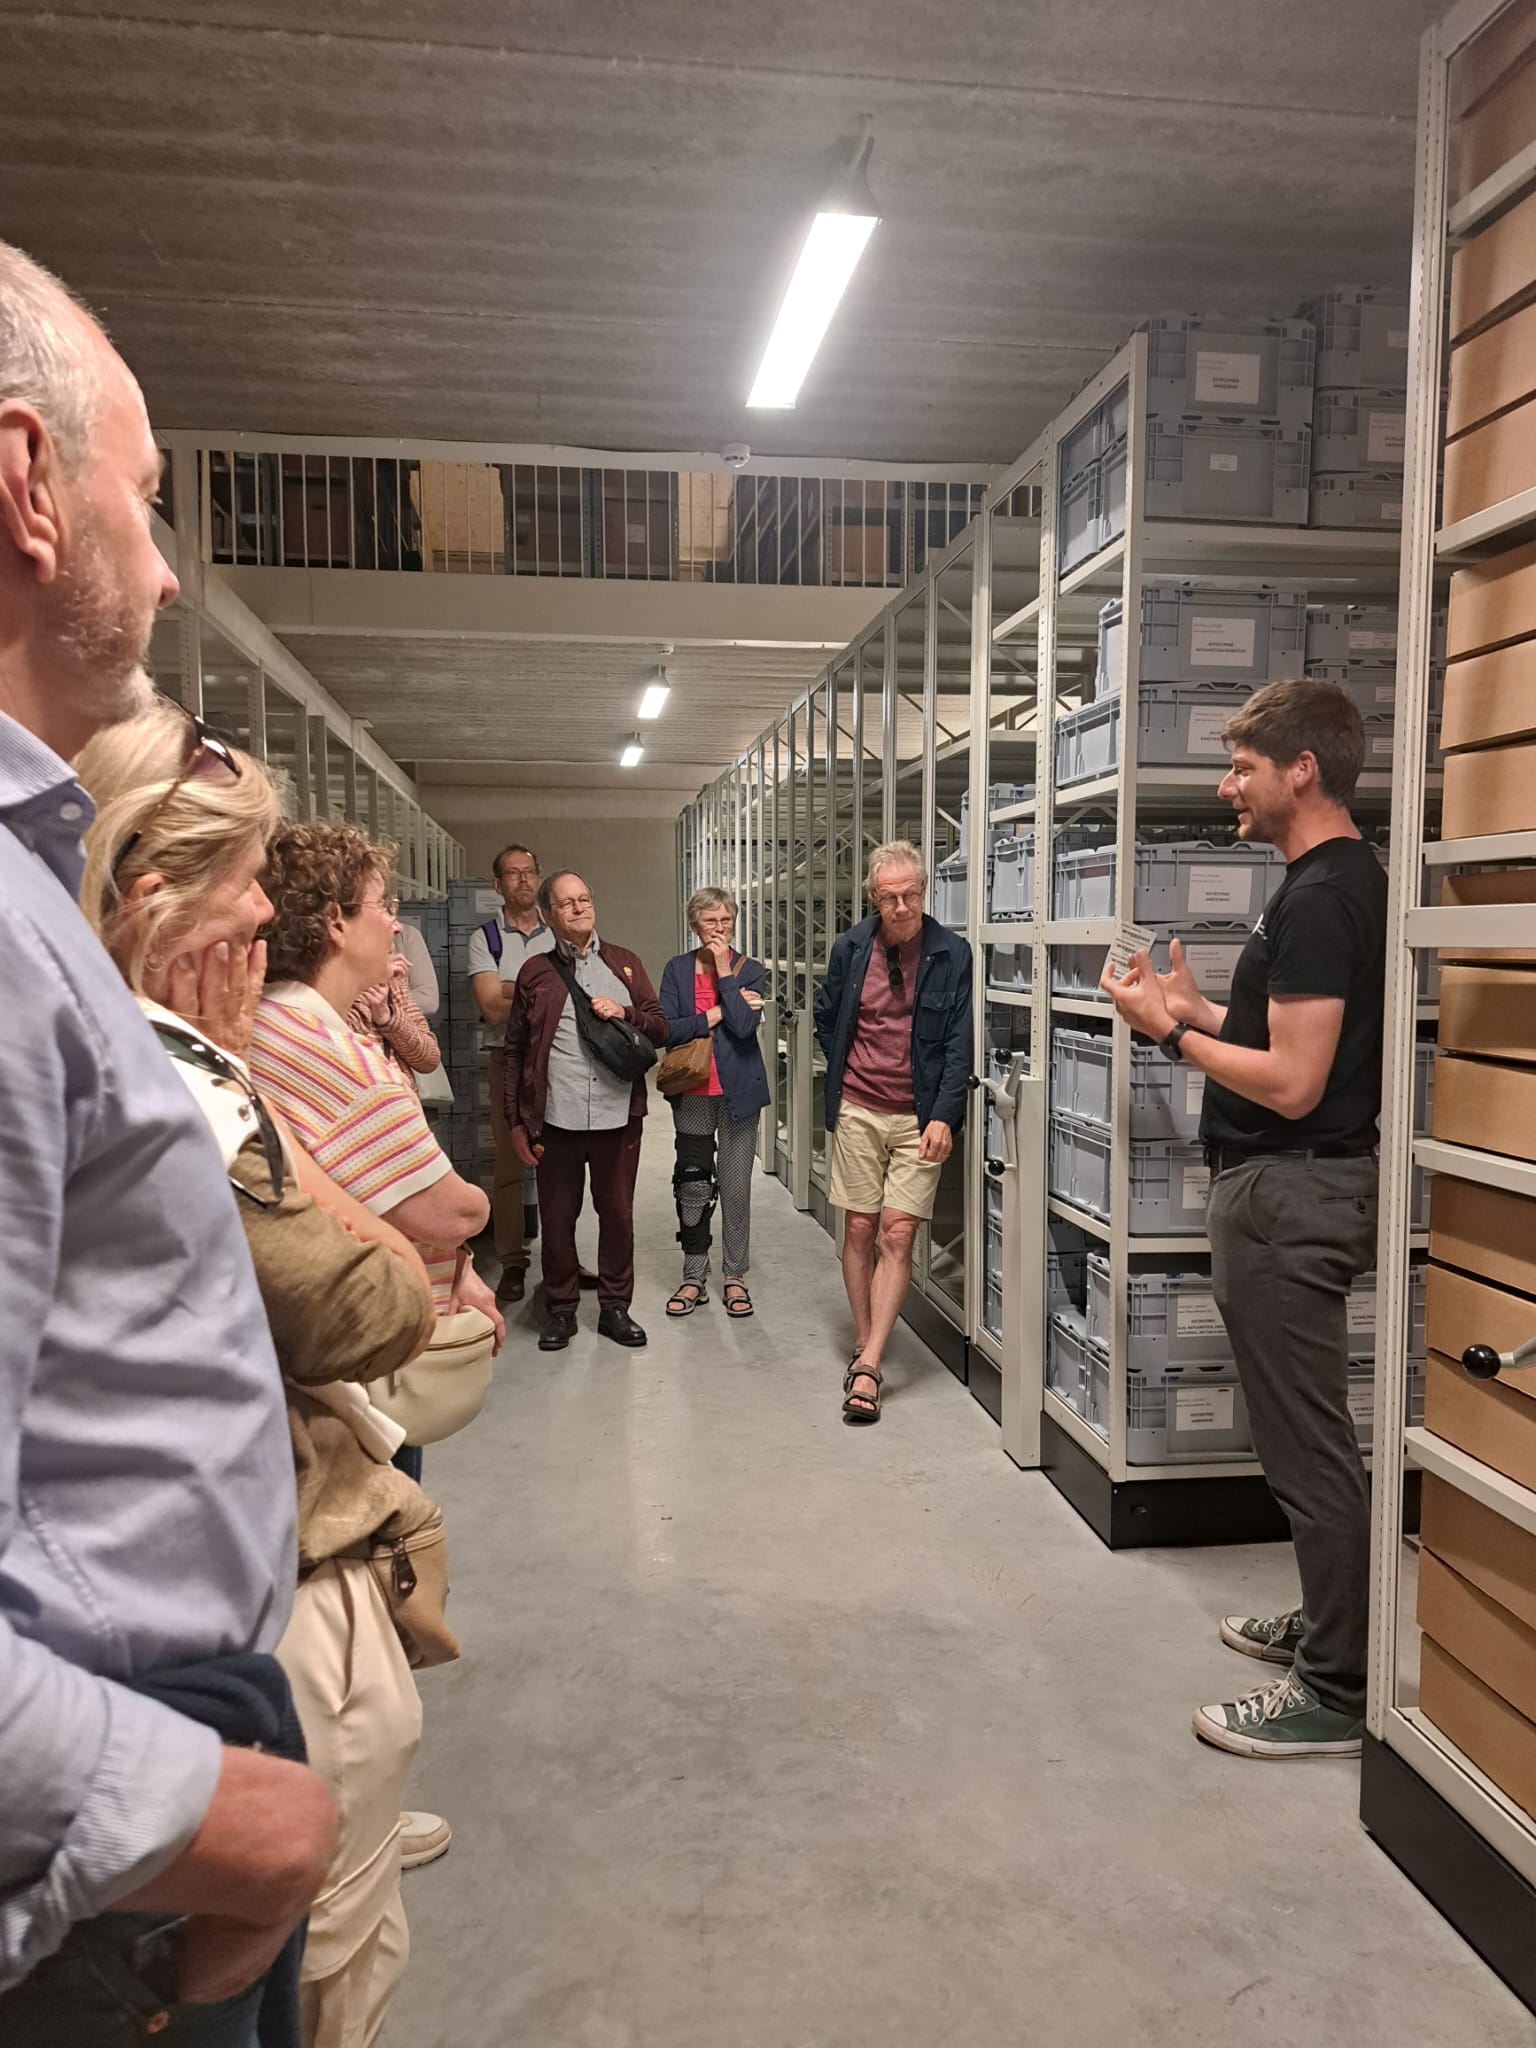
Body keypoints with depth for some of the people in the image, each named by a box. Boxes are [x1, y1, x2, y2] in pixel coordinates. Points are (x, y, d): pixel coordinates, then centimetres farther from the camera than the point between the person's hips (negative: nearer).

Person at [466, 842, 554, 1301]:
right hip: (509, 1058, -2)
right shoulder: (484, 938, 5)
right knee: (510, 1160, -1)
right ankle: (512, 1262, 8)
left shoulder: (559, 934, 12)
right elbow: (491, 1007, -7)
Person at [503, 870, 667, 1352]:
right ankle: (560, 1309, 24)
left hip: (618, 1114, 1)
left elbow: (660, 1030, 11)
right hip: (556, 1118, -1)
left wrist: (625, 1012, -10)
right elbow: (515, 1051, 5)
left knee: (617, 1213, 9)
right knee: (557, 1218, 7)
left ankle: (615, 1307, 24)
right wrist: (517, 1121, 1)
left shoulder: (625, 964, 11)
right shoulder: (534, 972, 6)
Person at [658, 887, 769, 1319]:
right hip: (693, 1091, 1)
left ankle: (734, 1278, 19)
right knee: (691, 1187, 7)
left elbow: (745, 1025, -16)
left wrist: (723, 970, -14)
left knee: (736, 1187, 5)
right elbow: (667, 1030, -9)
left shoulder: (748, 970, 0)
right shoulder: (677, 969, 3)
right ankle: (694, 1278, 19)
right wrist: (717, 1014, -14)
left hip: (737, 1090, -1)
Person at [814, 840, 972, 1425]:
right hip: (857, 1111, 2)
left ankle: (868, 1366, -4)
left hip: (920, 1117, -2)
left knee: (898, 1234, -6)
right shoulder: (850, 948, 1)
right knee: (859, 1229, 6)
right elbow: (826, 1018, 17)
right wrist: (843, 1078, 12)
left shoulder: (951, 954, -5)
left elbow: (958, 1043, -6)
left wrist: (943, 1115, -14)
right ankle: (863, 1346, 19)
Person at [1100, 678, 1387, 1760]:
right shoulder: (1345, 880, 13)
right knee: (1309, 1435, 20)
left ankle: (1338, 1694, 12)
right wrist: (1204, 1011, 11)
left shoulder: (1319, 898, -20)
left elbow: (1292, 1084, -23)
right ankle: (1330, 1625, 36)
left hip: (1289, 1191, -11)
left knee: (1309, 1443, -1)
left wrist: (1170, 1031, -13)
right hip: (1302, 1182, 11)